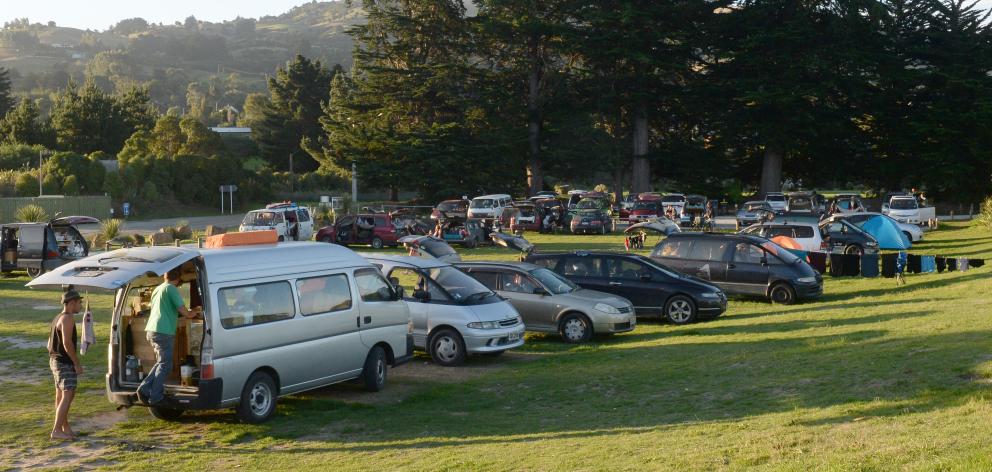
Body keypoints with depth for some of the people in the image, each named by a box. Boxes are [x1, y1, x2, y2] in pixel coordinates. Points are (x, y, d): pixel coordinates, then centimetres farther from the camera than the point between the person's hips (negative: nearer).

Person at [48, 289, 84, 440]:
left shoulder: (57, 318, 16)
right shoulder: (68, 318, -16)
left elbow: (50, 344, 21)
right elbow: (67, 343, -24)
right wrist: (77, 363, -19)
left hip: (55, 360, 11)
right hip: (65, 363, -11)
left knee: (60, 396, 15)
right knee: (68, 396, -12)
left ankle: (66, 428, 25)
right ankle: (56, 431, -15)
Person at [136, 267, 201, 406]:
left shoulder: (157, 289, 19)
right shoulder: (171, 289, -8)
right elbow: (186, 313, -12)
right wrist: (196, 311, 10)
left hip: (151, 331, 8)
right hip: (164, 332, -8)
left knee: (161, 362, 19)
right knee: (165, 365, 0)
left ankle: (144, 389, 10)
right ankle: (155, 396, -2)